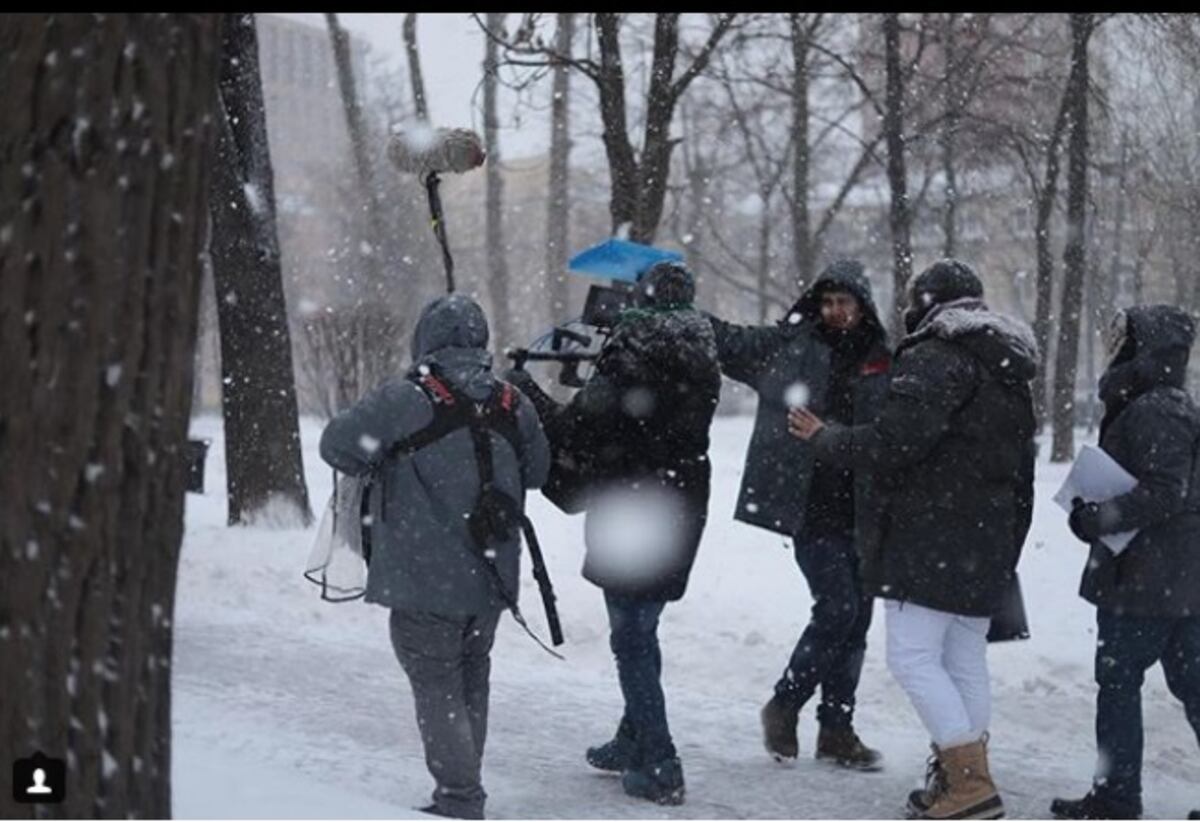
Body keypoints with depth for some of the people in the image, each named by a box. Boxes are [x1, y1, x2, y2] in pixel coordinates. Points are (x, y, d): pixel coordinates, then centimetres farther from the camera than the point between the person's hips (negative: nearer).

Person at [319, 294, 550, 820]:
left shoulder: (408, 399, -14)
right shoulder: (512, 405, 3)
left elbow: (338, 445, -16)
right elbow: (537, 471, 14)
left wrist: (379, 466, 2)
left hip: (426, 581, -5)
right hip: (491, 577, 6)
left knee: (436, 684, 2)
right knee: (471, 680, 18)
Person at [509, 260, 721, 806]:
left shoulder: (630, 356, -16)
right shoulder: (701, 361, 6)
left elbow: (576, 430, -14)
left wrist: (528, 392, 2)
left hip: (629, 516, -7)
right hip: (682, 512, 7)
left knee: (631, 638, -1)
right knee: (640, 632, 20)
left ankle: (659, 770, -1)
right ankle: (633, 743, 32)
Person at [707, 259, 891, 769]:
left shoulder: (882, 363, 8)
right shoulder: (787, 346, 2)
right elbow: (724, 340, 4)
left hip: (861, 511, 4)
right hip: (811, 507, -4)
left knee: (855, 618, 8)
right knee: (837, 607, -11)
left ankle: (836, 728, 21)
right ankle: (784, 705, 9)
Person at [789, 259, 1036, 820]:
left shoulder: (933, 359, -12)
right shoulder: (1010, 374, 18)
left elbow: (891, 445, -19)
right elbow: (1022, 476, 22)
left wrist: (824, 438, -4)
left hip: (929, 537, -9)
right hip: (988, 542, 9)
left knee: (913, 655, -7)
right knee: (965, 661, 13)